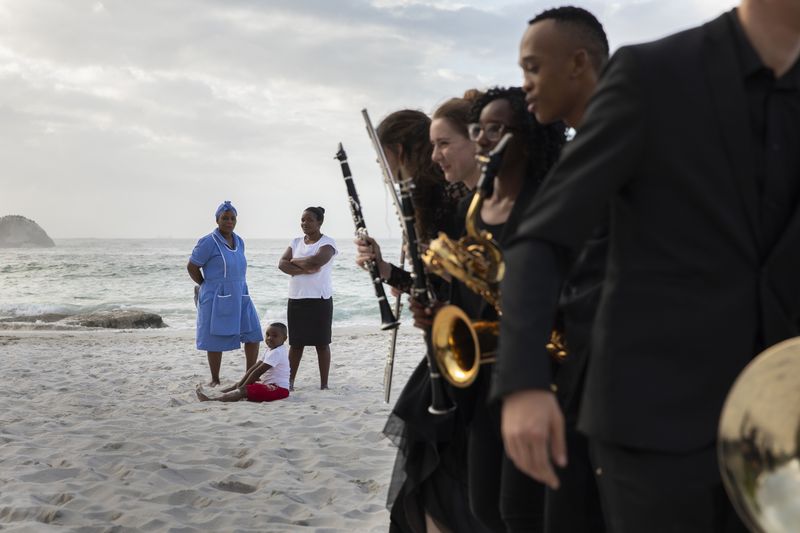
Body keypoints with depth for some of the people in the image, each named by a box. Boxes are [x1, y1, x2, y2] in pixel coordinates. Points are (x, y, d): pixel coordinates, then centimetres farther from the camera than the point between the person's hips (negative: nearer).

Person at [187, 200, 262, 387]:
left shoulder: (239, 242, 9)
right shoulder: (208, 242, -12)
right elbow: (191, 268, -6)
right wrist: (207, 286, 5)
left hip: (240, 297, 6)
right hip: (217, 299, -6)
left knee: (253, 335, 2)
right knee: (216, 340, 2)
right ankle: (215, 380, 16)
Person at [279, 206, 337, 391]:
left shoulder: (327, 243, -3)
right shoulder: (296, 242, 13)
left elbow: (316, 260, -22)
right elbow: (282, 264, 0)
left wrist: (295, 261, -6)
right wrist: (304, 269, -15)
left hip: (319, 299, -5)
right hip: (296, 299, 5)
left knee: (321, 343, 1)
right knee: (296, 343, 8)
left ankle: (324, 384, 6)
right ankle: (290, 381, 15)